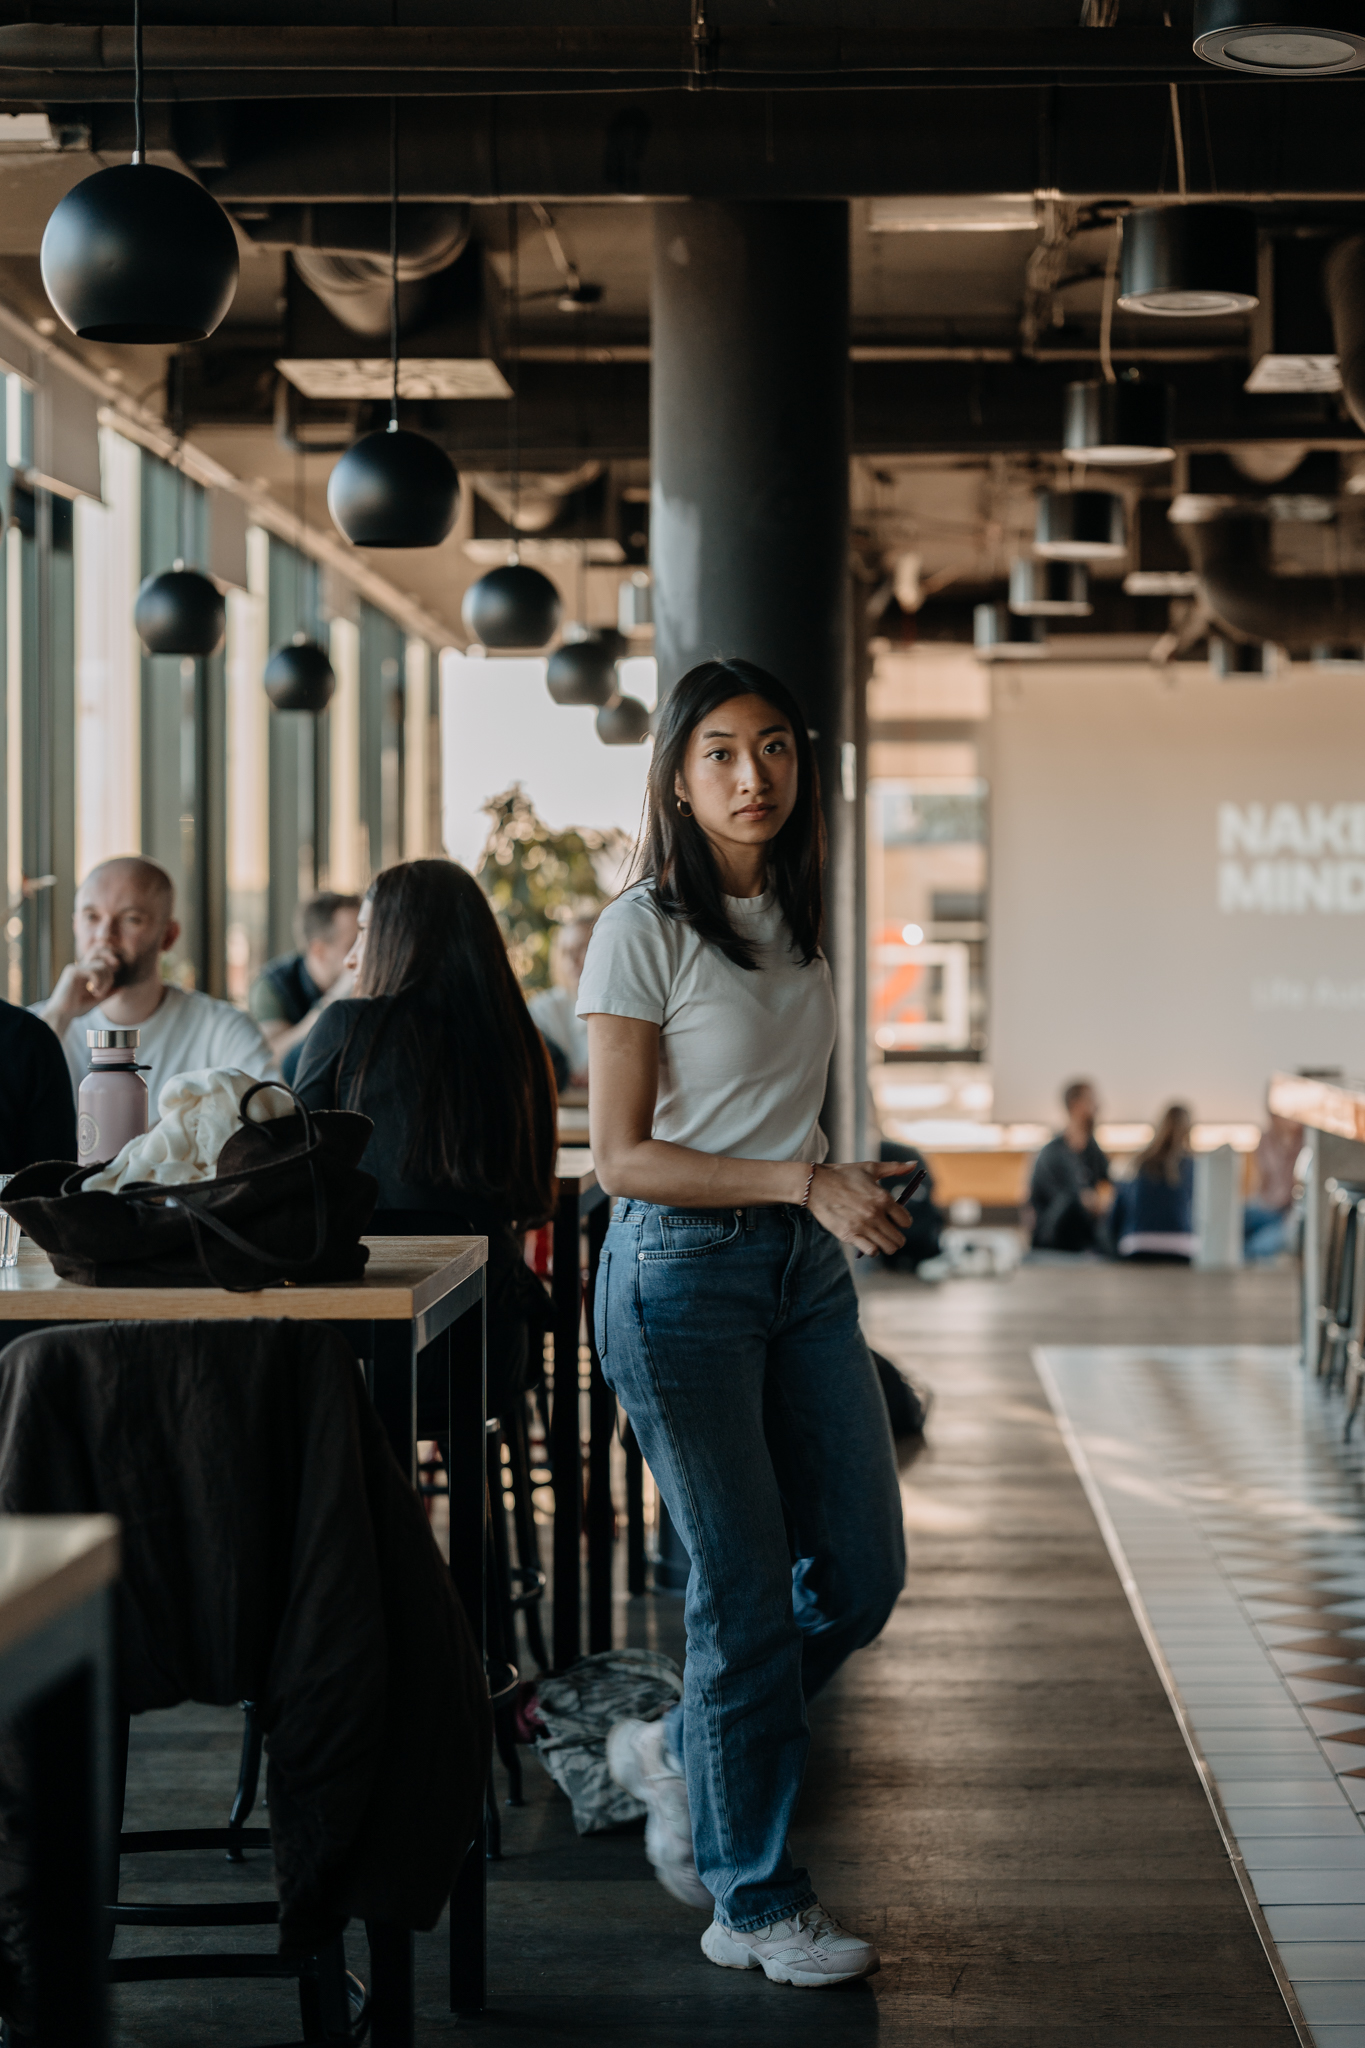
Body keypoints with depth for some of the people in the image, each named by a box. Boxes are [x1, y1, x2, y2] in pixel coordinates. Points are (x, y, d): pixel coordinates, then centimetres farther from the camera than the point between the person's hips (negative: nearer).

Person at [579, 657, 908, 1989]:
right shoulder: (643, 932, -11)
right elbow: (621, 1156, -14)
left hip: (805, 1268, 7)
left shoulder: (796, 919, 9)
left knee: (862, 1572, 5)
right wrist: (804, 1183, -19)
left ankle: (678, 1753, 29)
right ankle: (754, 1904, 13)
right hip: (682, 1272, -7)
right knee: (746, 1590, -1)